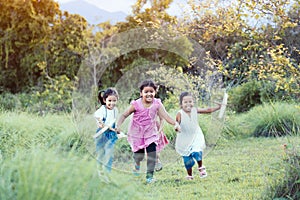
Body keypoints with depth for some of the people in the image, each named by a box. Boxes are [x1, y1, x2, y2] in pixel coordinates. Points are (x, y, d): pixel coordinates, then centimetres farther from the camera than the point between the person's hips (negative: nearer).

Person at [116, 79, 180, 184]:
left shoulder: (157, 104, -11)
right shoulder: (136, 105, -16)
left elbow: (165, 115, -19)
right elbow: (124, 115, -9)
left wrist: (175, 123, -33)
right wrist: (118, 125, -20)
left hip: (151, 133, 1)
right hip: (137, 134, -1)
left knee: (152, 154, -10)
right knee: (139, 154, 6)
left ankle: (150, 175, 2)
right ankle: (137, 164, 43)